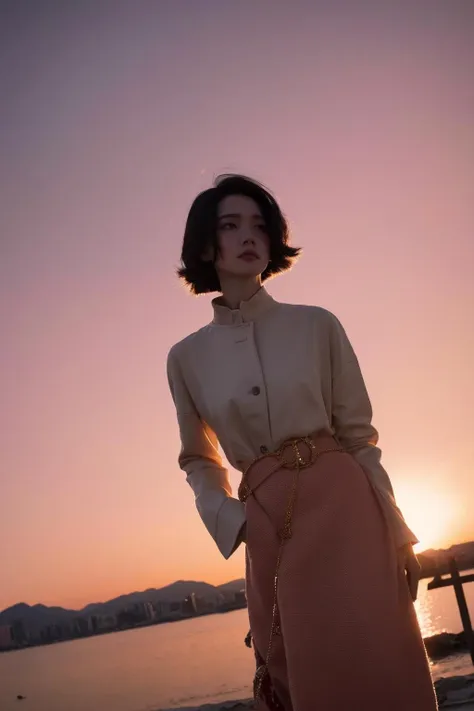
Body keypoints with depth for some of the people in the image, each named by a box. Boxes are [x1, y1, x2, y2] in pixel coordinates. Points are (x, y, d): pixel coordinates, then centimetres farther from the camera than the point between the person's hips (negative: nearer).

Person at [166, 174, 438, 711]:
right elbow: (199, 460, 17)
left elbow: (359, 435, 3)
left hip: (342, 506, -1)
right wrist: (231, 520, 0)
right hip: (268, 529, 2)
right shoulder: (187, 357, 6)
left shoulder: (318, 325, 2)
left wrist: (398, 533, 0)